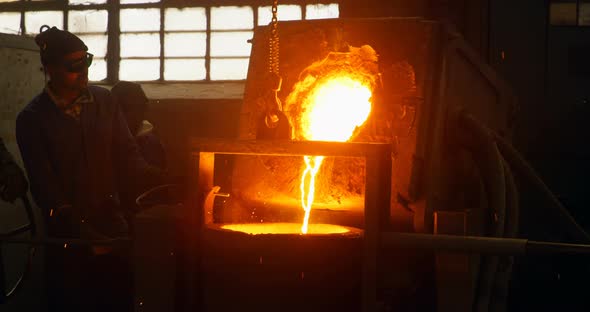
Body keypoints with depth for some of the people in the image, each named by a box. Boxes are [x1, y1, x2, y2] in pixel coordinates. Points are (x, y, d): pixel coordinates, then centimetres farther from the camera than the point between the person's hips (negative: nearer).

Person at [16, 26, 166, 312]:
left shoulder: (103, 100, 4)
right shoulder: (32, 119, -6)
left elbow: (127, 153, 6)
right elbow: (44, 185, -10)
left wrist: (155, 176, -15)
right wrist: (83, 234, -20)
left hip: (112, 224, 3)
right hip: (68, 233, -3)